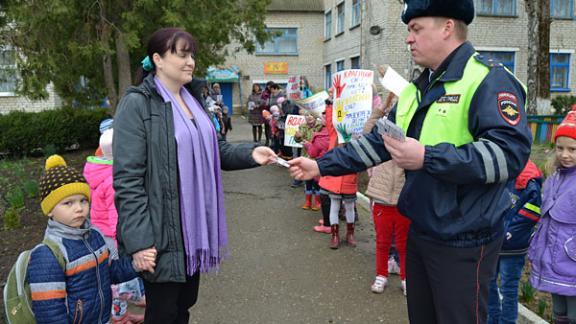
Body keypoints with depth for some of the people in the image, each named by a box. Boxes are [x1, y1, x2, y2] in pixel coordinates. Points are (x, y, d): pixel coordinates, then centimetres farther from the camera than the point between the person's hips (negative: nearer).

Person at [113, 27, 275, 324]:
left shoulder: (193, 99, 11)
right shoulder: (137, 104, -14)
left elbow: (215, 149, 14)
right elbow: (127, 179, -18)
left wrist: (250, 153, -5)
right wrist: (138, 240, -21)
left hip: (195, 226, 7)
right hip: (162, 231, -7)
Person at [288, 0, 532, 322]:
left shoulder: (489, 80, -15)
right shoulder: (418, 90, 12)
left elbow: (510, 153, -26)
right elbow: (377, 142, 10)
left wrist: (427, 159, -29)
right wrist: (321, 165, 5)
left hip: (464, 241, -8)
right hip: (420, 231, 8)